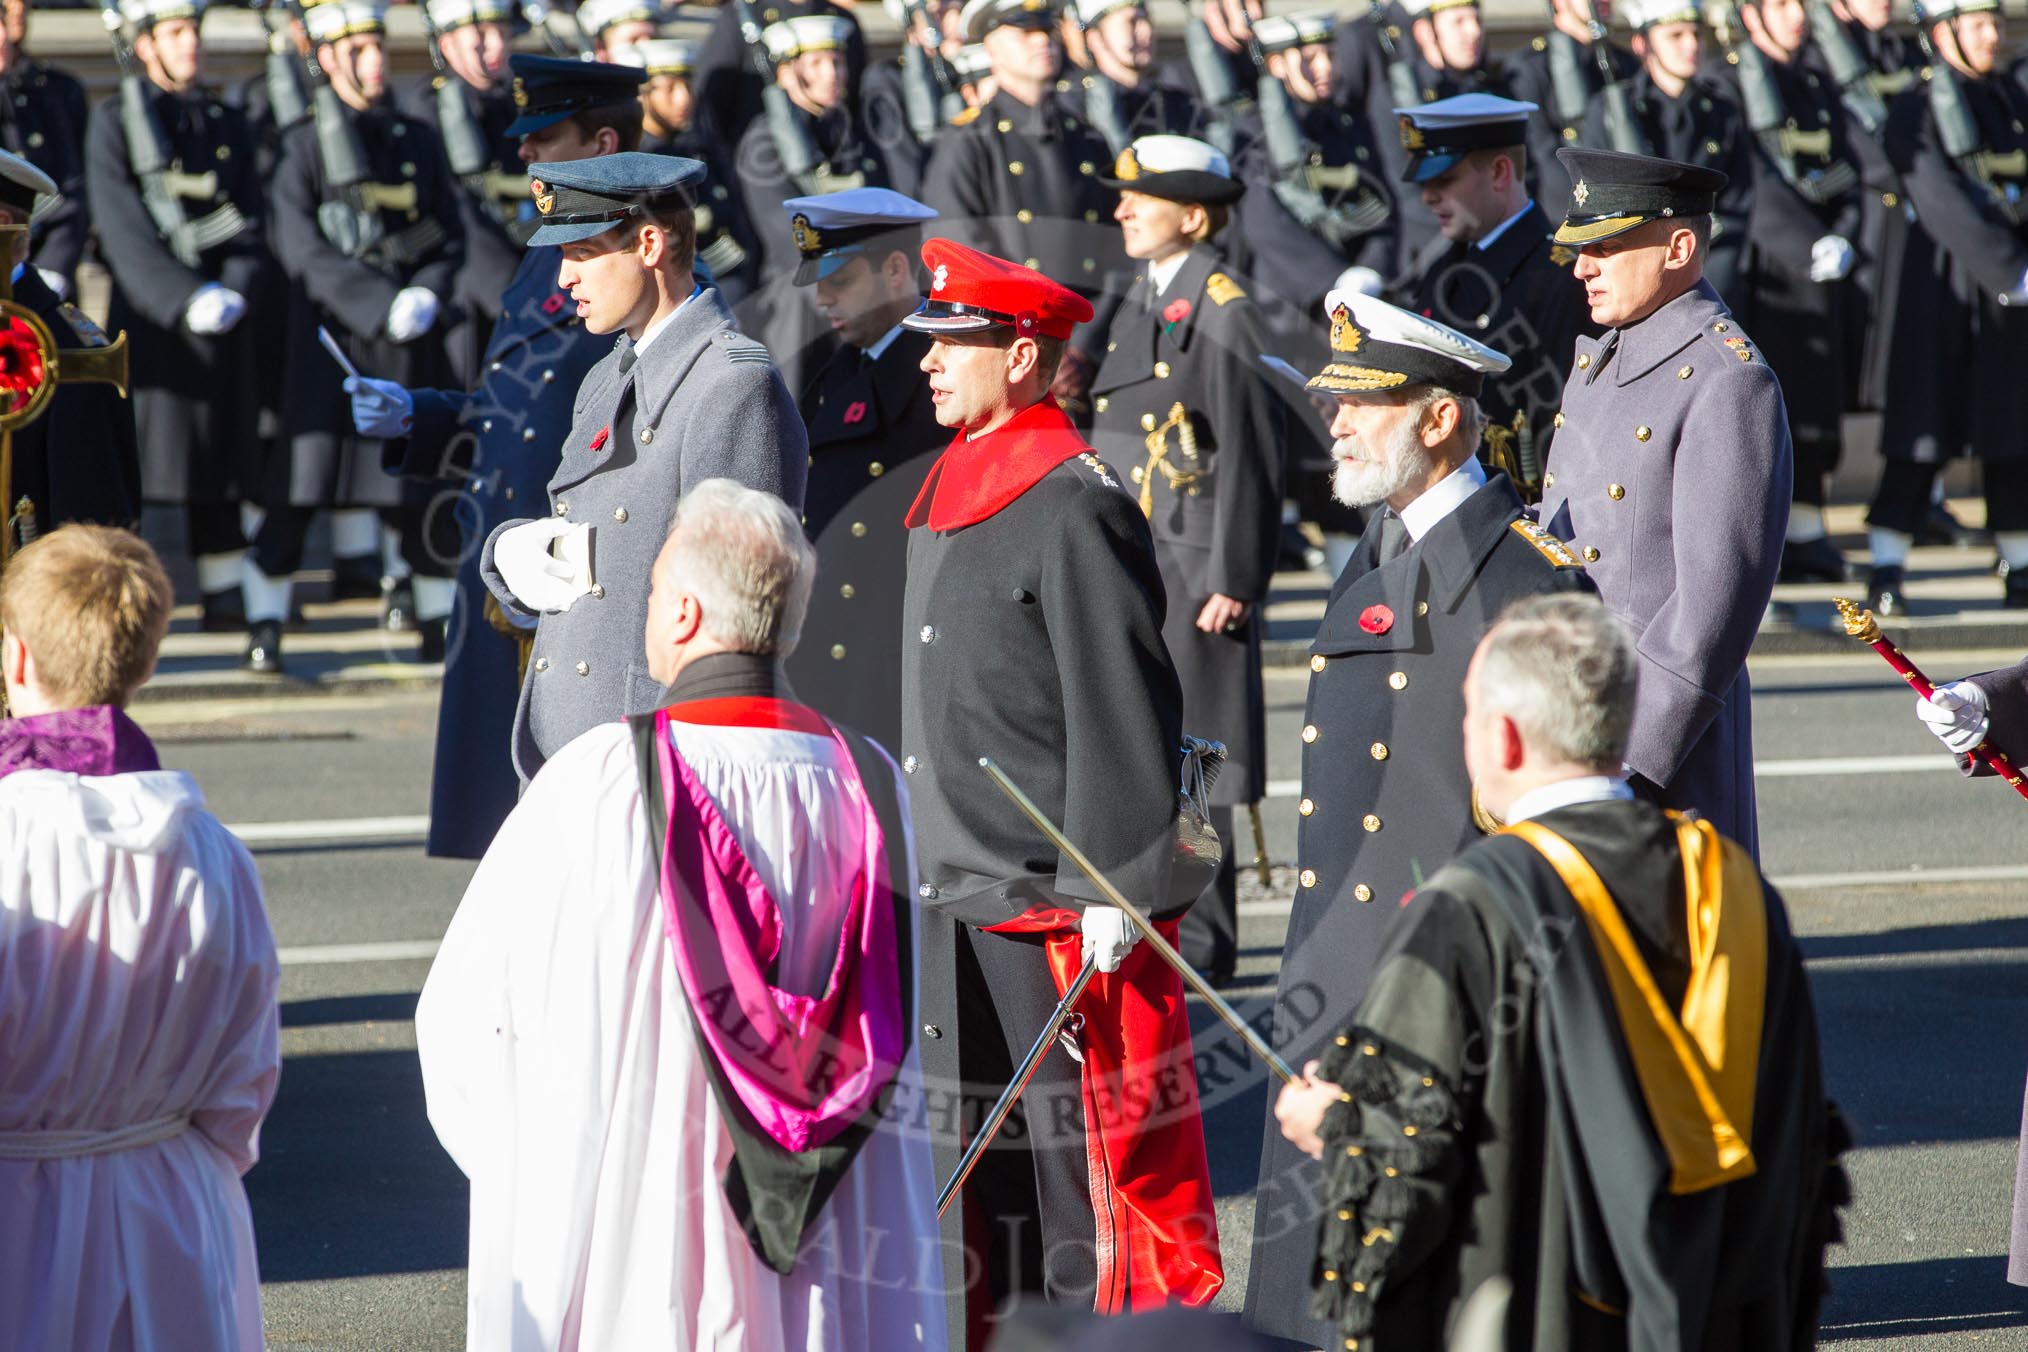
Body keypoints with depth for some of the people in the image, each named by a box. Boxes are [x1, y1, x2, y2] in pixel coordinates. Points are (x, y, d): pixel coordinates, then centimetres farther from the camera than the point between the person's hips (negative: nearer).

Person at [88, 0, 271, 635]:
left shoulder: (228, 124, 12)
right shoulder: (113, 122, -2)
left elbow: (253, 225, 6)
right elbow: (124, 233, -11)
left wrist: (235, 291, -12)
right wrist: (187, 299, -21)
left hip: (223, 318, 4)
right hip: (147, 316, -4)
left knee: (222, 460, 9)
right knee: (132, 462, -7)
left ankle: (223, 594, 17)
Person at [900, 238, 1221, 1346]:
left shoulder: (1075, 506, -14)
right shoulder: (947, 496, 14)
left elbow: (1123, 711, -16)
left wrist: (1112, 892, -18)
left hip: (1053, 904, -9)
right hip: (952, 901, 9)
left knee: (1091, 1154, -2)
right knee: (969, 1161, 13)